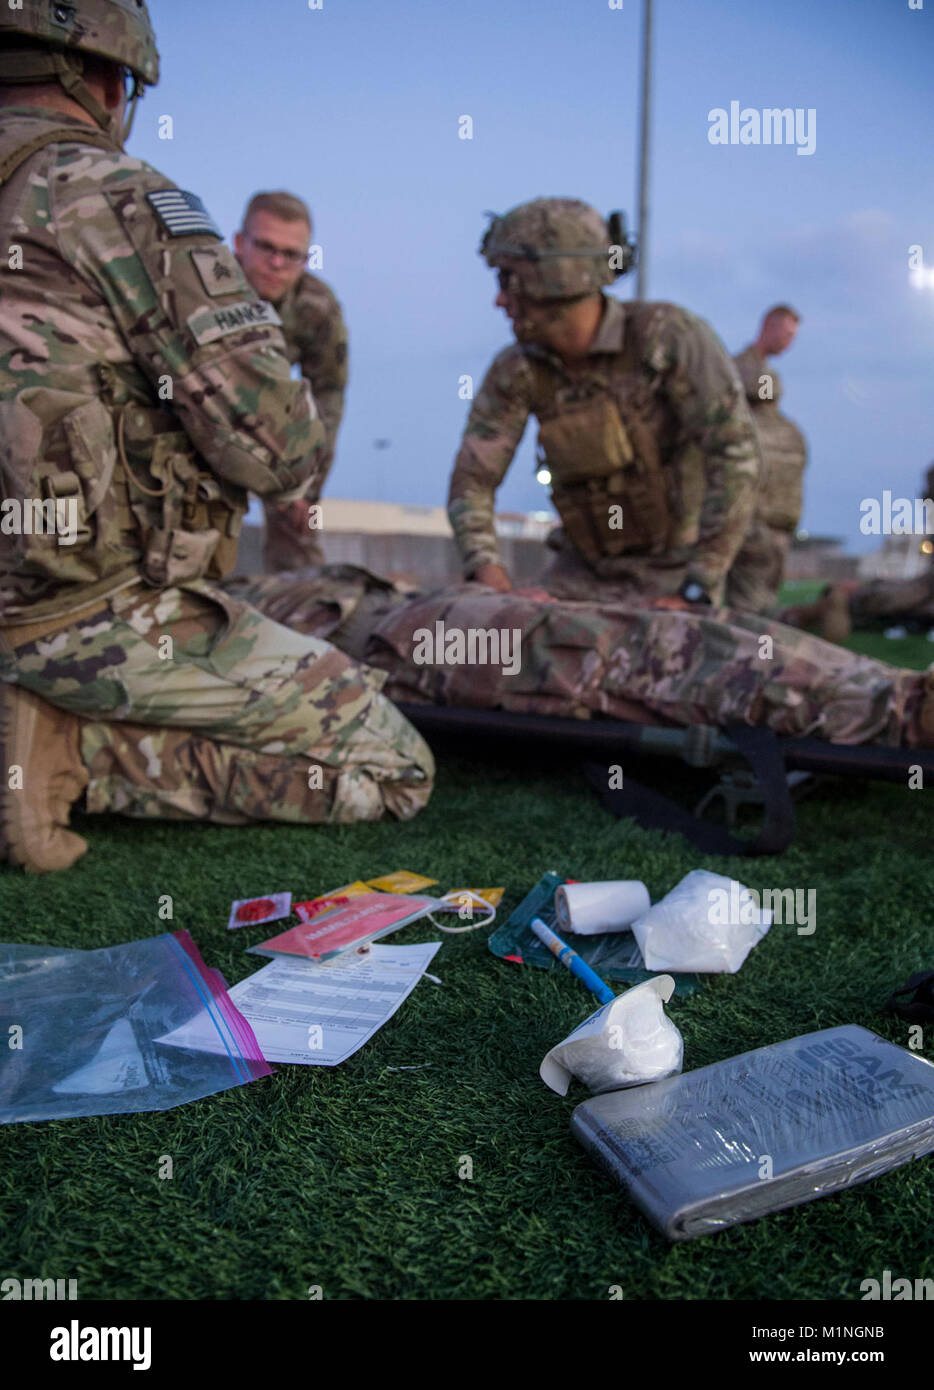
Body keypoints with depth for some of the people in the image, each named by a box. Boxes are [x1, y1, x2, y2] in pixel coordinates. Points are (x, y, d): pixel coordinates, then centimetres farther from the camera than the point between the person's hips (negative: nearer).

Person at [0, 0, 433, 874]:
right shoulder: (117, 197, -12)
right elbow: (270, 438, -19)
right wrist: (295, 471, 5)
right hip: (105, 616, -9)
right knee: (392, 770, 0)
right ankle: (75, 752, -9)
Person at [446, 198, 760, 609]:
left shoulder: (671, 334, -24)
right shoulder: (515, 370, -10)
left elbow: (735, 455, -28)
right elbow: (471, 482, -9)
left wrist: (696, 595, -30)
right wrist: (489, 575, -28)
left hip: (676, 570, -4)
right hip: (586, 568, 4)